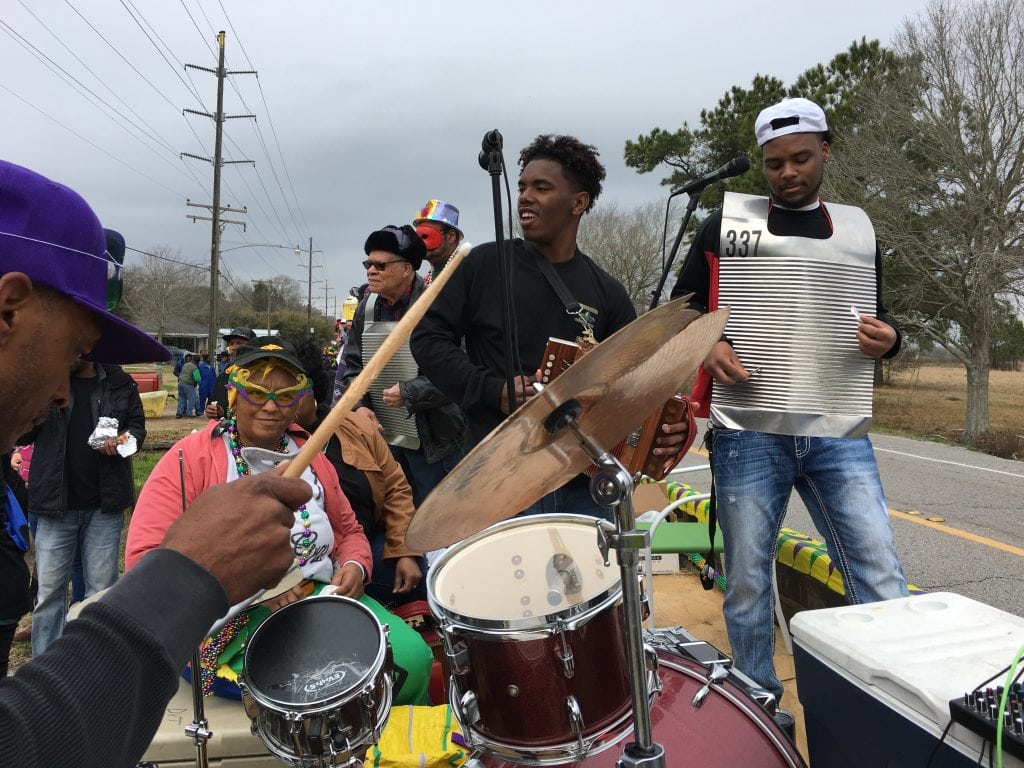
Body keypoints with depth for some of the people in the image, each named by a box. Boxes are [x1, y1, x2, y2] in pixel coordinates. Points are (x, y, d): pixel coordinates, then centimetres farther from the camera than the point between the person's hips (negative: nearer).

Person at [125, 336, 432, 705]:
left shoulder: (310, 456, 11)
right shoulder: (192, 457, -6)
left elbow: (350, 531, 19)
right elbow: (144, 560, -14)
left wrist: (355, 566, -5)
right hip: (232, 622, -5)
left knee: (413, 658, -15)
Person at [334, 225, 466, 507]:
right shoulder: (366, 308, 7)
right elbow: (352, 365, 11)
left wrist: (410, 393, -21)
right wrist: (360, 405, -5)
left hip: (432, 440, -6)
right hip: (380, 437, 6)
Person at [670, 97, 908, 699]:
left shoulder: (859, 229, 15)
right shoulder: (726, 223, 6)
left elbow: (879, 324, 22)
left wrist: (887, 339, -2)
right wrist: (706, 349, -11)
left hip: (841, 433, 2)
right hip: (748, 431, -2)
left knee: (882, 579, -2)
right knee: (748, 580, 7)